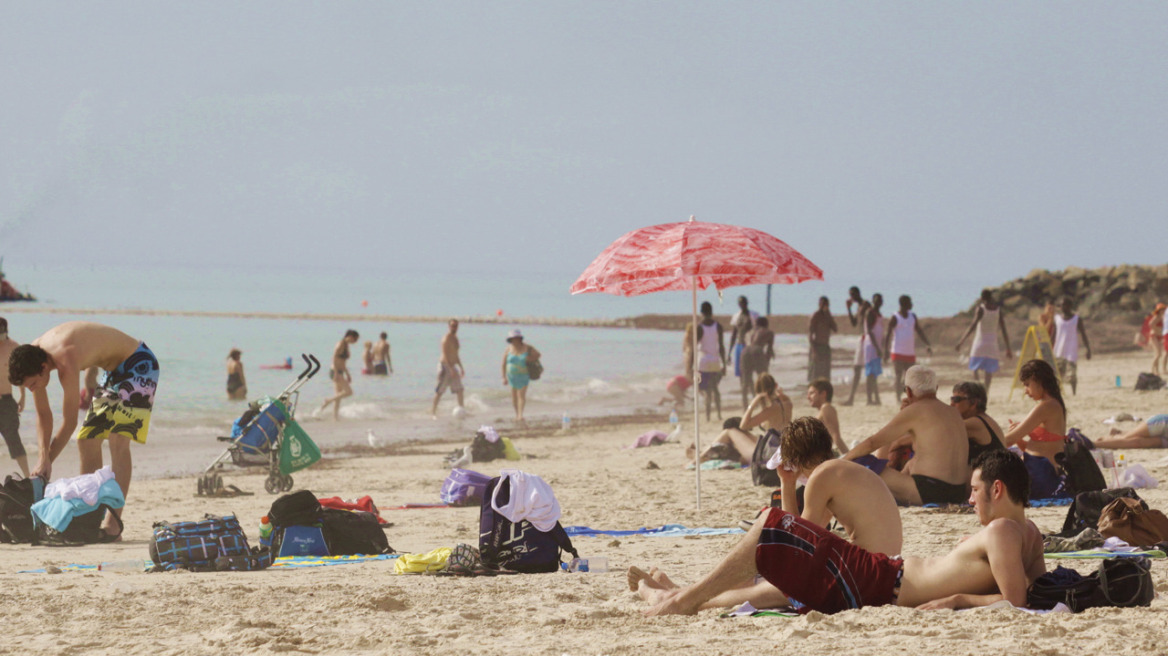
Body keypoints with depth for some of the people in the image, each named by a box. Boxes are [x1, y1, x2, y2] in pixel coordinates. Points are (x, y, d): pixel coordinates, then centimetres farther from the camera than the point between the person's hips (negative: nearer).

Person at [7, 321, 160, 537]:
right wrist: (43, 455, -16)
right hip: (113, 369, 9)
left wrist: (45, 462, -24)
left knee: (118, 439, -21)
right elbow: (43, 414, -2)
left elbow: (69, 422, -29)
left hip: (139, 365, -9)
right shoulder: (32, 357, -10)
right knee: (87, 441, 5)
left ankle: (114, 521, -23)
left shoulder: (67, 361, -35)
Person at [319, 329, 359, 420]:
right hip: (336, 372, -10)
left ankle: (335, 416, 11)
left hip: (339, 372, 10)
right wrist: (336, 373, -24)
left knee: (338, 396, 9)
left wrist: (347, 374, 26)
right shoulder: (341, 344, -13)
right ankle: (328, 401, -8)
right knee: (348, 392, -14)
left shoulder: (346, 345, 16)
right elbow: (334, 358, -19)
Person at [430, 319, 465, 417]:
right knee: (440, 391, -6)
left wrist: (461, 368, 22)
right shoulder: (446, 338, -14)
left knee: (459, 389, 6)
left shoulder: (455, 338, 15)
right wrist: (451, 369, -26)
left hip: (452, 367, 9)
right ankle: (433, 411, -1)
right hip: (445, 365, -9)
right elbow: (445, 355, -21)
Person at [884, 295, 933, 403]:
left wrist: (928, 345, 10)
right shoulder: (895, 318, -4)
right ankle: (898, 398, -7)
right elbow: (888, 334, -7)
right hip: (898, 352, -6)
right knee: (899, 376, -8)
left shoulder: (912, 316, 13)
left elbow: (919, 332, 18)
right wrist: (886, 351, -14)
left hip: (910, 353, 6)